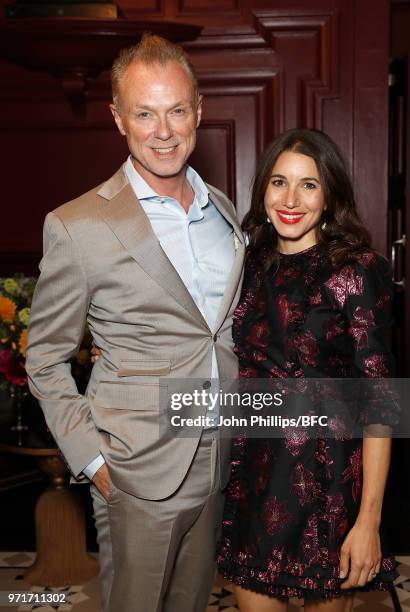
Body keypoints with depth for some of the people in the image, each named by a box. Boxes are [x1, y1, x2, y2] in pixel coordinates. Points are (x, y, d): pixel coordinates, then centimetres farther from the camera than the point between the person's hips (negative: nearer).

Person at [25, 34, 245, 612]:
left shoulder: (224, 210, 6)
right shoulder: (77, 226, -13)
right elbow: (45, 361, -5)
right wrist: (91, 459, -10)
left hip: (219, 460, 6)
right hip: (139, 473, -5)